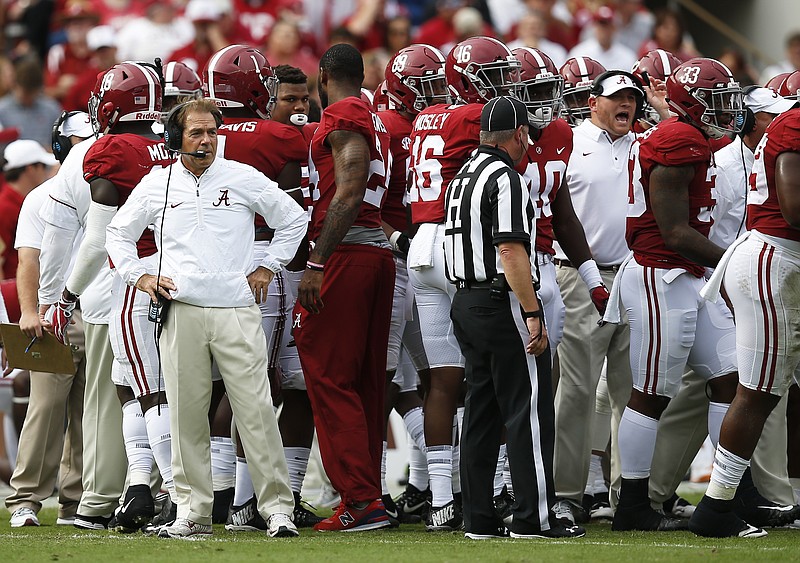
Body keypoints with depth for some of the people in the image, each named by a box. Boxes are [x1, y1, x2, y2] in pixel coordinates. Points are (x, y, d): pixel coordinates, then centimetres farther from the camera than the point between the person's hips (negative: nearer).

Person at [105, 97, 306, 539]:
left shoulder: (245, 179, 5)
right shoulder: (155, 185, 9)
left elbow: (293, 220, 15)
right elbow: (119, 233, 23)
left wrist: (266, 268, 10)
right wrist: (139, 275, 10)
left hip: (236, 310, -1)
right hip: (180, 310, 1)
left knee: (256, 409, -6)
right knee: (186, 412, 0)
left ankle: (277, 506, -3)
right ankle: (192, 509, 5)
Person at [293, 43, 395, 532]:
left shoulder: (343, 116, -7)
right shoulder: (375, 121, 19)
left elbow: (349, 193, -16)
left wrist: (317, 265, -18)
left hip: (344, 254, -9)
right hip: (379, 253, 9)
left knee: (330, 379, -7)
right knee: (365, 383, 11)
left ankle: (361, 498, -11)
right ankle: (368, 493, 14)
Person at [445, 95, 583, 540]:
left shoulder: (463, 177, 15)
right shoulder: (505, 179, -14)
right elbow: (511, 253, -21)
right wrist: (533, 315, -19)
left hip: (466, 302, 9)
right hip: (503, 304, -9)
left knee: (481, 414, 10)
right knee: (529, 413, -5)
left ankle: (479, 519, 10)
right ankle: (534, 517, -6)